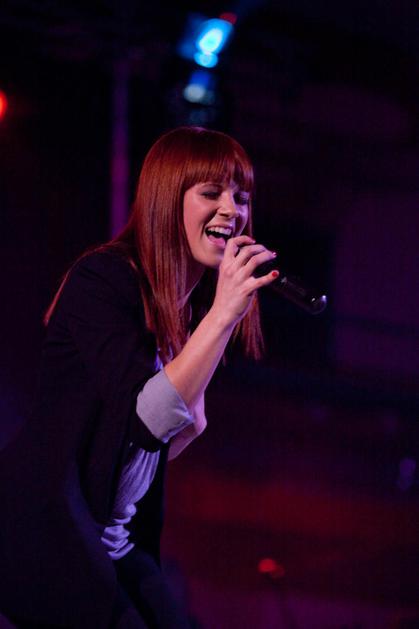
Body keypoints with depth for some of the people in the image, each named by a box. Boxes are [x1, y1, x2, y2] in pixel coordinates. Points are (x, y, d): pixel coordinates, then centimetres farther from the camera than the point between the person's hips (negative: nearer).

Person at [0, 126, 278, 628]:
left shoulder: (193, 304, 10)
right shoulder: (102, 279, -14)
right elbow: (143, 420, -25)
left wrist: (192, 421, -2)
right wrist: (224, 313, -27)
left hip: (119, 544, 8)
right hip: (45, 529, -8)